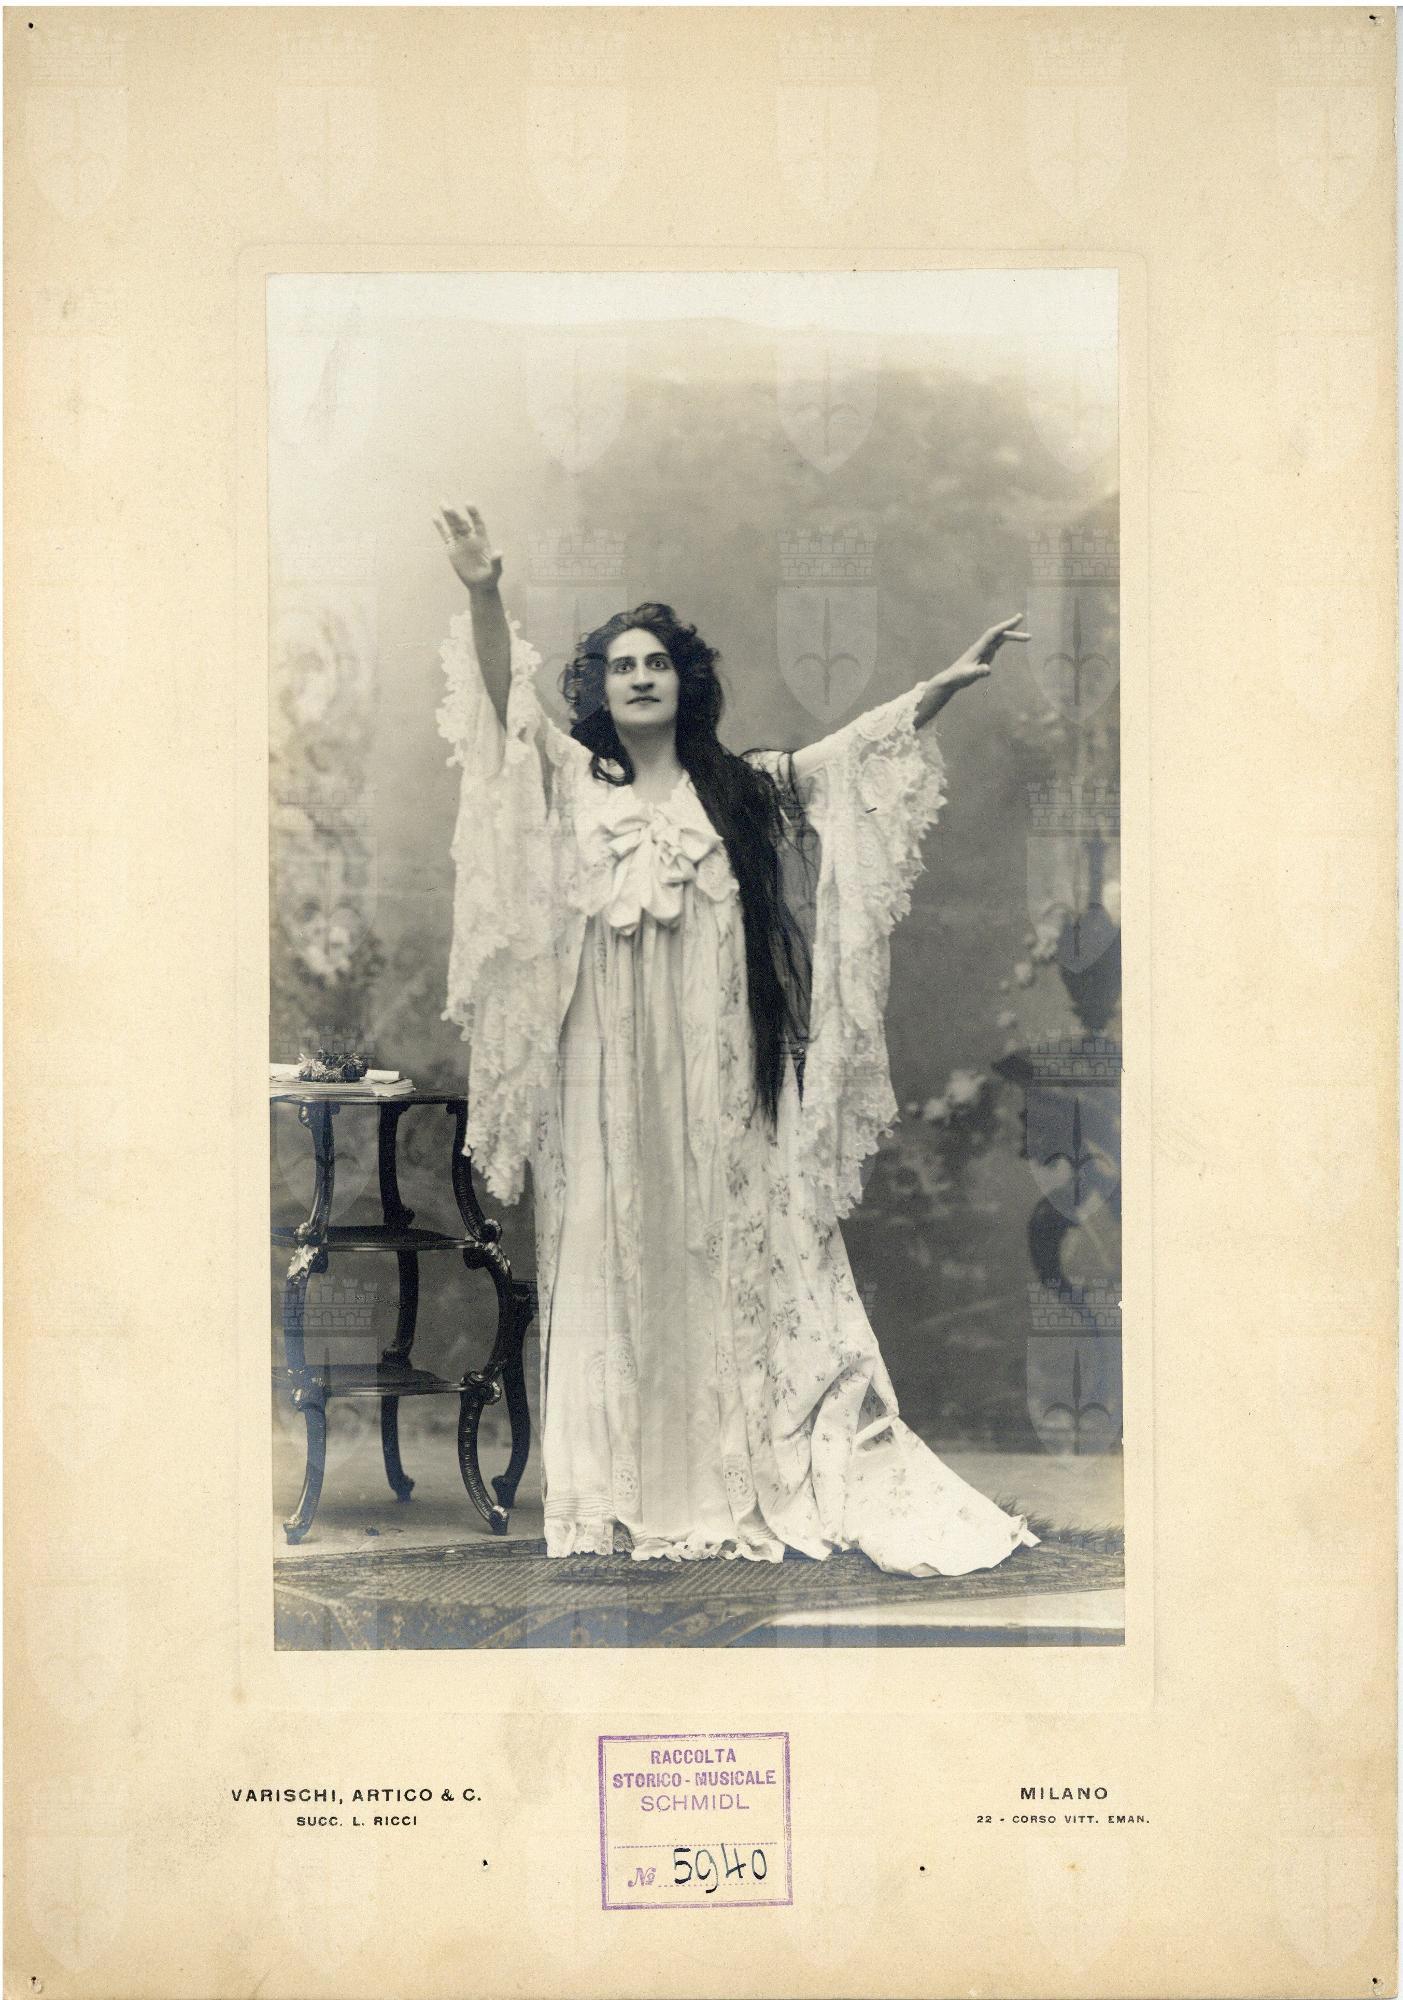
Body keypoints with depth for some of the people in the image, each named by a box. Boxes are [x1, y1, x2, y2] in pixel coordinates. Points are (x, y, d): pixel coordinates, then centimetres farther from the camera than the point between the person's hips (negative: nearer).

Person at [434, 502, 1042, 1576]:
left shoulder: (742, 788, 13)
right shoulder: (569, 781, 7)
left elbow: (863, 743, 6)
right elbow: (504, 700, -8)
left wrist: (948, 681, -6)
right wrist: (484, 592, -24)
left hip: (722, 1074, 1)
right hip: (611, 1075, -1)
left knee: (744, 1262, 2)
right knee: (620, 1263, 1)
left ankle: (758, 1477, 6)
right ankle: (624, 1496, 6)